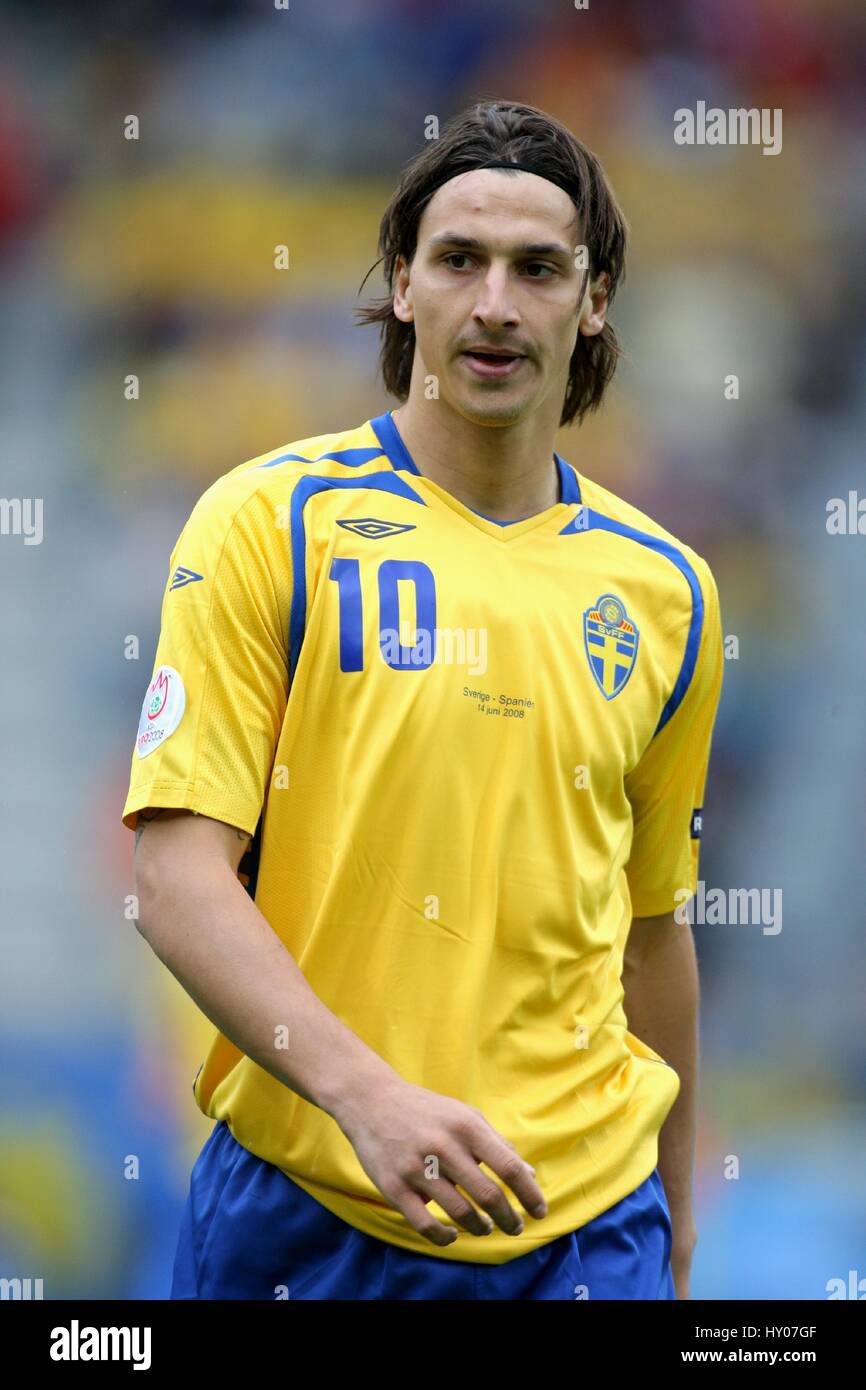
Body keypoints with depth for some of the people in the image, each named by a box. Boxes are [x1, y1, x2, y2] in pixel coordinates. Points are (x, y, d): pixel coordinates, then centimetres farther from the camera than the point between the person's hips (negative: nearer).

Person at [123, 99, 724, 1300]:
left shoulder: (666, 591, 8)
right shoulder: (270, 523, -3)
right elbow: (178, 879, -10)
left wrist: (673, 1213, 19)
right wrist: (367, 1092, -23)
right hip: (301, 1199, -2)